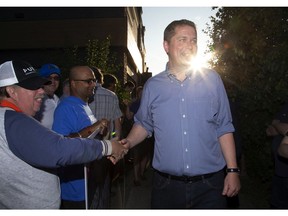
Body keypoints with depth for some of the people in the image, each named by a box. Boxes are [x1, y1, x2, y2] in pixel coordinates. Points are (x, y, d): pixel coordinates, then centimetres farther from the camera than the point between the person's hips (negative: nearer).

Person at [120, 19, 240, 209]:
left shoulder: (212, 79, -1)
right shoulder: (153, 85, 1)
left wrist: (233, 170, -1)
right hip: (166, 186, 1)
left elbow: (224, 128, 2)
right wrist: (128, 143, -7)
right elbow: (144, 124, 11)